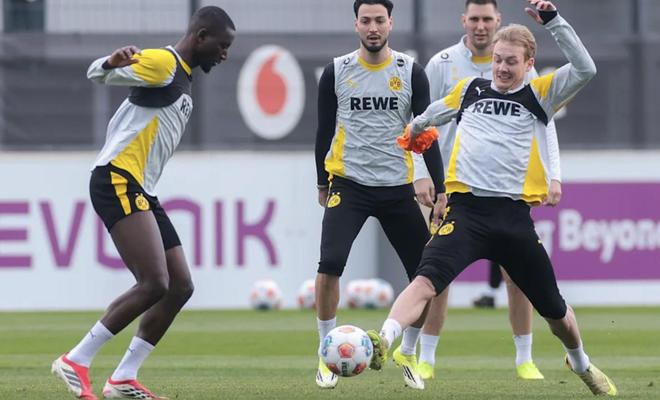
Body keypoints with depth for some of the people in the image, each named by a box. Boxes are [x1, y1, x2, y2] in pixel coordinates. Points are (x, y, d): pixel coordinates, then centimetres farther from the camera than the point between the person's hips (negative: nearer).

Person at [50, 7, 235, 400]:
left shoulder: (183, 77, 21)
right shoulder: (161, 62, -8)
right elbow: (97, 74, -19)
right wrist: (113, 62, -40)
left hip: (141, 192, 11)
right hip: (118, 182, -11)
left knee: (181, 287, 6)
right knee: (155, 283, -19)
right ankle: (76, 362, -12)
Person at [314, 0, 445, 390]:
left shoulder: (411, 72, 0)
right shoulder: (336, 72, 0)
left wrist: (441, 189, -2)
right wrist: (322, 183, 17)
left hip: (397, 187, 1)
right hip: (349, 183, -1)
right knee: (330, 263, -19)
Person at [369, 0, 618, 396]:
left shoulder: (539, 95, 7)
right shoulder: (470, 89, 13)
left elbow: (585, 69, -10)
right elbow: (437, 111, 37)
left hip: (514, 213, 0)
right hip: (467, 209, 0)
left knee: (553, 306, 14)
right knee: (428, 278, -27)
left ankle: (581, 363, 42)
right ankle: (382, 341, -47)